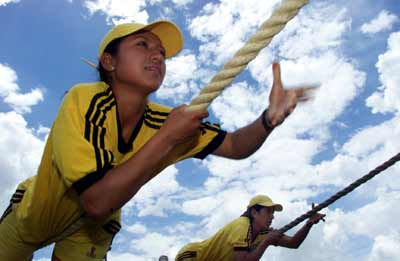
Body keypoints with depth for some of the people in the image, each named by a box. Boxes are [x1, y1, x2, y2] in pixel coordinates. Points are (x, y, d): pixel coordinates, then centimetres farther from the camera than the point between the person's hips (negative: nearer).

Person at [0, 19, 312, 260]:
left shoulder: (165, 122, -22)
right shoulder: (84, 101, -34)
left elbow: (235, 146, -16)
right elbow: (96, 203, -42)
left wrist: (269, 119, -38)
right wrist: (167, 138, -44)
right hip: (32, 214, -2)